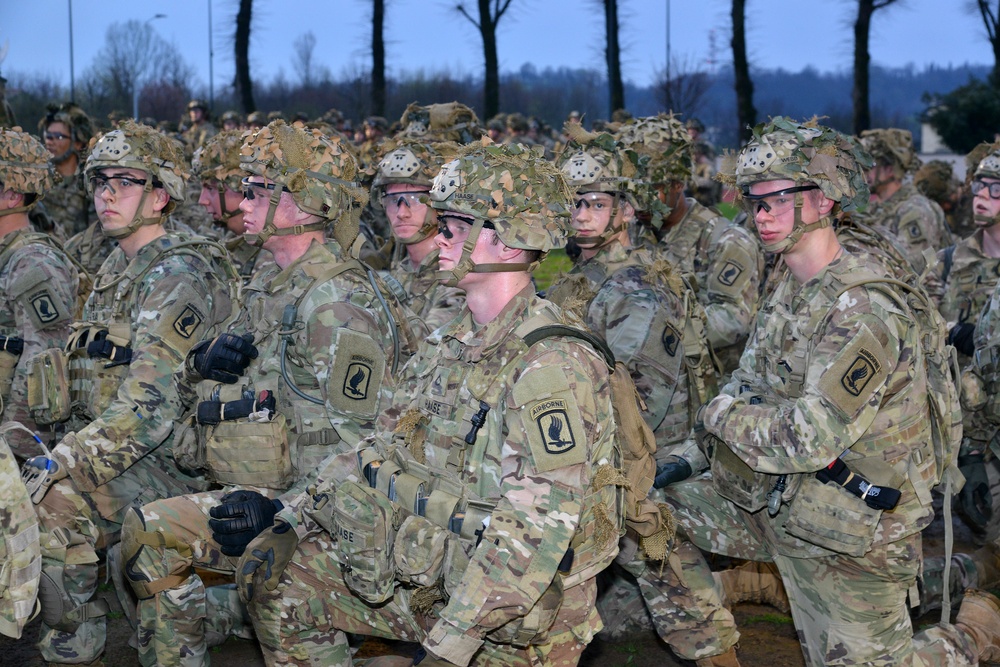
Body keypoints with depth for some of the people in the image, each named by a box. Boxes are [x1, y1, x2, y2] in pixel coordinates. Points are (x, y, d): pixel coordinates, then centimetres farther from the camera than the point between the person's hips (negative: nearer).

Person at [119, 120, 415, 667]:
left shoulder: (339, 306, -18)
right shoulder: (269, 283, 12)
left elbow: (358, 443, -21)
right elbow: (197, 390, 20)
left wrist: (285, 508, -29)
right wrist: (202, 363, -3)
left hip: (305, 506, -9)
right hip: (253, 491, 9)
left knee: (149, 535, -22)